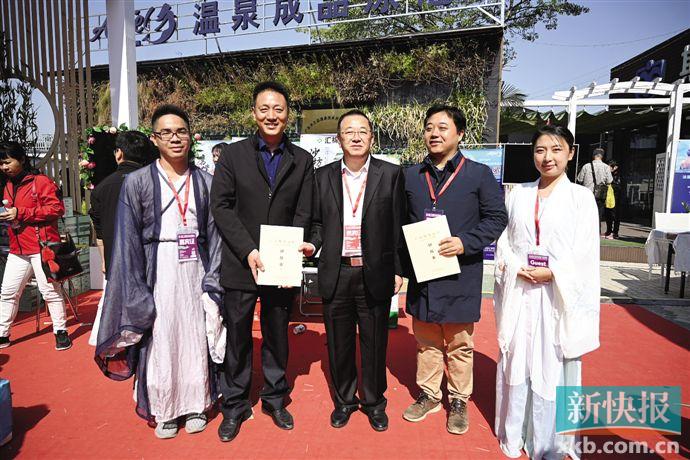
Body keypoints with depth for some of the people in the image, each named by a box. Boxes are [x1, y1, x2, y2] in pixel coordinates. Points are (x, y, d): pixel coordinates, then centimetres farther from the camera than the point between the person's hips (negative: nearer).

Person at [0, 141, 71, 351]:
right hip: (17, 249, 8)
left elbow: (57, 208, -17)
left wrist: (20, 213, -18)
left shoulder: (41, 181, -8)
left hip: (42, 247, -7)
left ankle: (61, 331, 11)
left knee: (50, 290, -1)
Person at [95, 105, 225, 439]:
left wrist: (212, 284, -5)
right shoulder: (137, 182, -1)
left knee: (196, 338, 8)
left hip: (195, 271, 1)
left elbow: (214, 236, 3)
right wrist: (136, 295, -8)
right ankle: (164, 411, 26)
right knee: (159, 341, 6)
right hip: (157, 271, -1)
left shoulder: (205, 182, 4)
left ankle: (195, 405, 27)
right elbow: (128, 242, -2)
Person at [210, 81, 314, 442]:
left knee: (277, 336, 14)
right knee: (237, 337, 10)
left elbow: (303, 214, 2)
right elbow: (221, 206, -4)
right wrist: (248, 251, -14)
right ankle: (234, 406, 28)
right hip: (239, 265, -1)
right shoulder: (232, 155, 2)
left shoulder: (302, 160, 6)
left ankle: (275, 399, 33)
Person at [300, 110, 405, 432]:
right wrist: (313, 244, -9)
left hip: (375, 274, -1)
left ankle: (374, 401, 34)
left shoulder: (391, 174, 0)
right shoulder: (323, 176, 5)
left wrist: (398, 270, -1)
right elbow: (318, 222, 11)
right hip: (336, 274, 2)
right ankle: (344, 399, 36)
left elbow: (398, 226, 0)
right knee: (339, 343, 14)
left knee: (374, 343, 12)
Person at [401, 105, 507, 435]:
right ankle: (429, 395, 34)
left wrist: (465, 243, -17)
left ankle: (459, 401, 30)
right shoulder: (411, 176, 7)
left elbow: (496, 218, -3)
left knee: (459, 345, 12)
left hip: (461, 274, -3)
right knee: (425, 341, 16)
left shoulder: (479, 174, -2)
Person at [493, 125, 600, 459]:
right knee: (516, 364, 10)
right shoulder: (519, 194, 8)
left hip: (558, 297, -2)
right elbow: (504, 241, 7)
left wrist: (552, 274, -16)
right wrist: (517, 268, -9)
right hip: (519, 294, 3)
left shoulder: (581, 197, 0)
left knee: (553, 368, 4)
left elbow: (586, 254, -5)